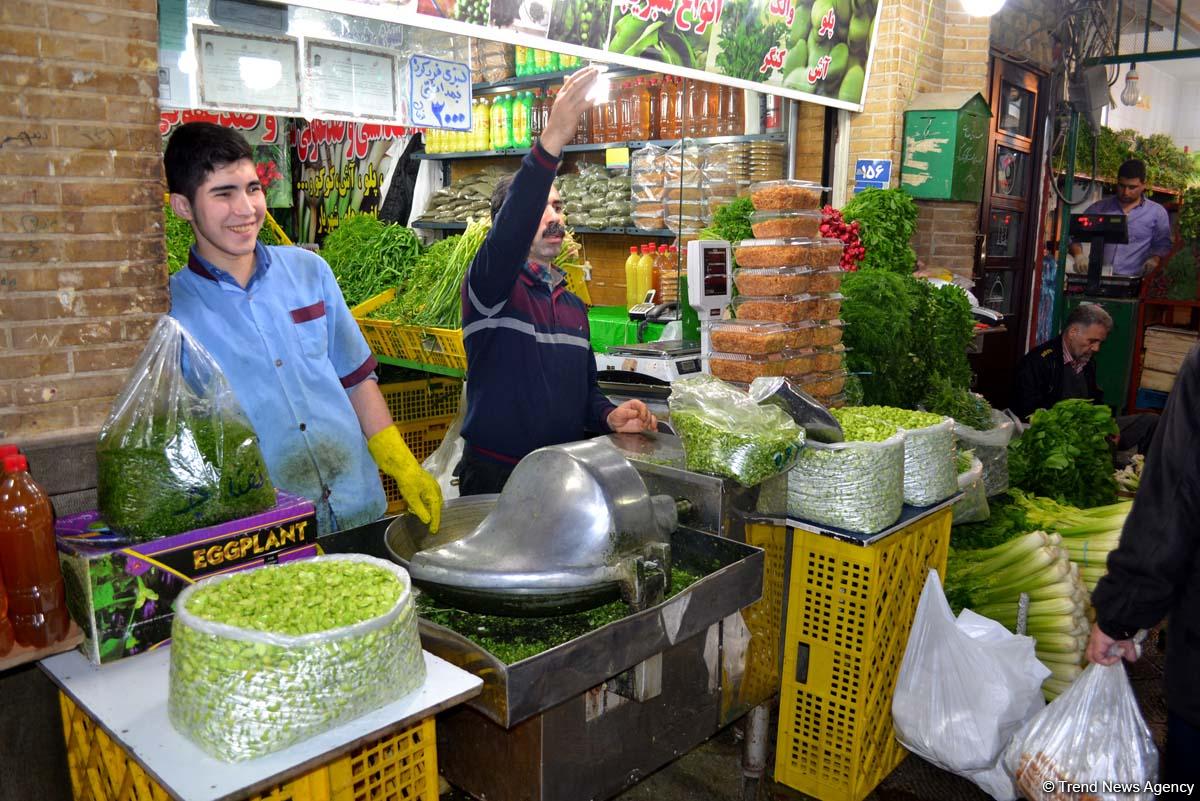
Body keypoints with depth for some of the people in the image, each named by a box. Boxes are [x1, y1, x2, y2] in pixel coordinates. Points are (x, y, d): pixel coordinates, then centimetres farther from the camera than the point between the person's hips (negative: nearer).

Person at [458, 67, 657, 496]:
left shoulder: (573, 305, 13)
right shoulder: (489, 285, -9)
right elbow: (508, 234, -32)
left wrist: (610, 416, -3)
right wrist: (551, 142, -43)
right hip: (495, 476, -6)